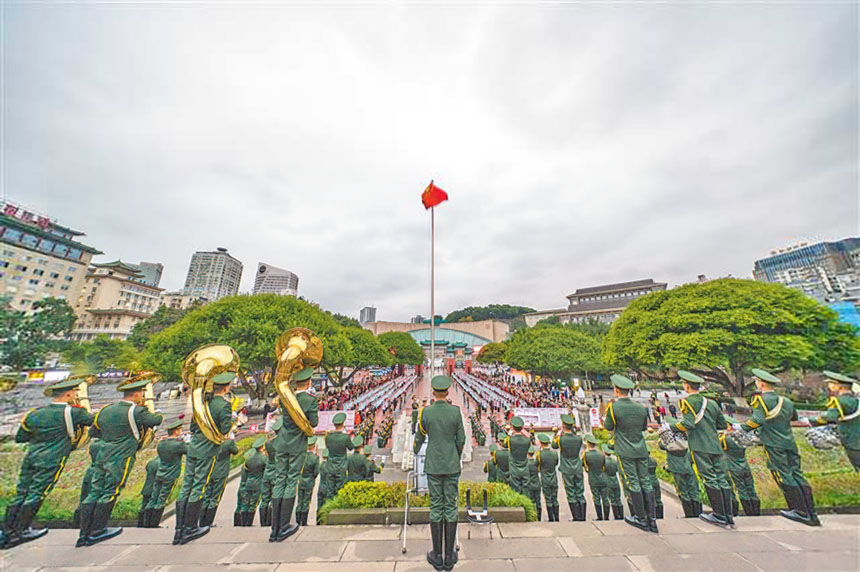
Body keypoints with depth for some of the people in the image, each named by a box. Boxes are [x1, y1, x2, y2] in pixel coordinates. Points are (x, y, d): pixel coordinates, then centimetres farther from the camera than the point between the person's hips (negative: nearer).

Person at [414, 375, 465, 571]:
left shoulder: (425, 412, -14)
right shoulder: (456, 411, -13)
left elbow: (420, 436, 2)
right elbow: (461, 439, -4)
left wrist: (415, 450, 23)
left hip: (433, 466, 0)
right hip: (452, 466, 0)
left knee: (436, 507, 14)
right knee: (451, 507, 14)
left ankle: (437, 556, 28)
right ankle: (449, 556, 27)